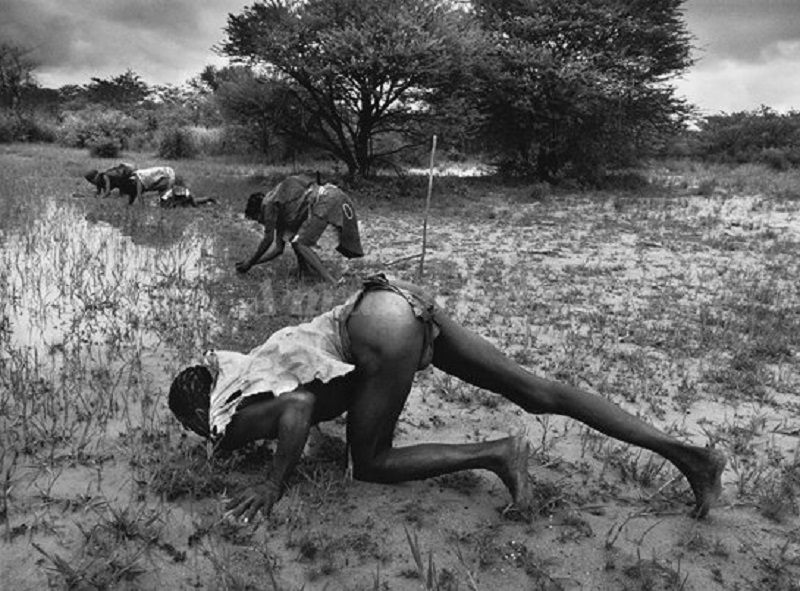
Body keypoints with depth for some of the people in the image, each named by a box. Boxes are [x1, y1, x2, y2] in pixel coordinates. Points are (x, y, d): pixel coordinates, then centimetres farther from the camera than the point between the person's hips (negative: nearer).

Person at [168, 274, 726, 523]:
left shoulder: (232, 416, 2)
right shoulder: (244, 374, 25)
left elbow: (297, 410, -18)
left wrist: (273, 487, -8)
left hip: (382, 323, -8)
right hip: (406, 303, 8)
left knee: (371, 463, 7)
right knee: (534, 390, 2)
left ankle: (496, 454, -3)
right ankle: (687, 451, 3)